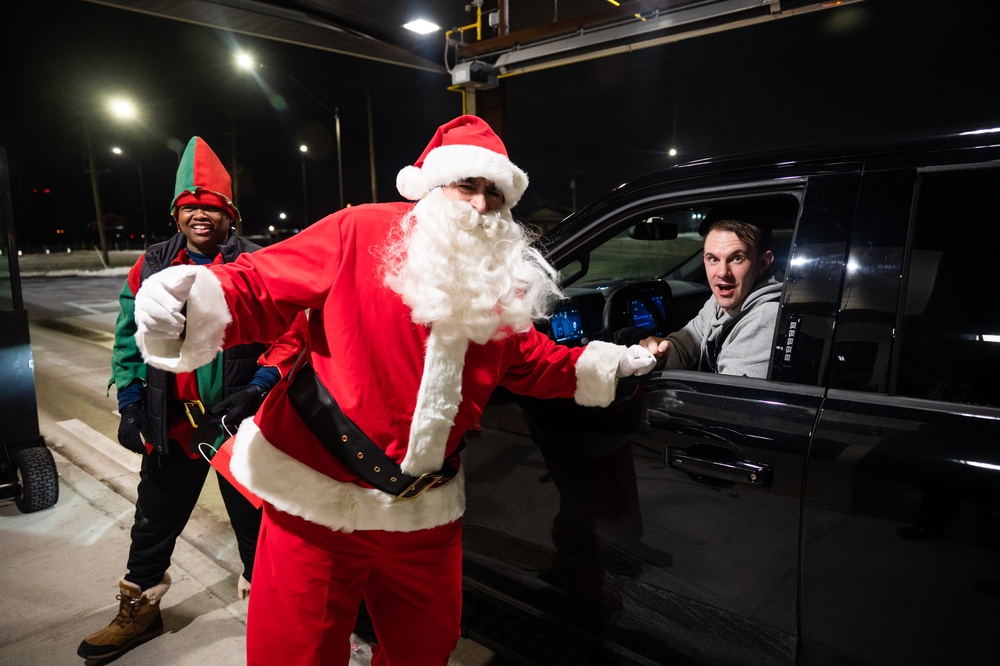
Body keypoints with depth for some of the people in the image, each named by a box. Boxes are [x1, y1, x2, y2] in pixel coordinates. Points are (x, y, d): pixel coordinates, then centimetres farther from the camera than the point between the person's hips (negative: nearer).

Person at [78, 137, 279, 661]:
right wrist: (130, 405, 4)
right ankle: (139, 611, 41)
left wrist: (257, 390, -18)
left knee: (253, 522, 11)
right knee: (153, 523, 18)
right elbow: (130, 338, 10)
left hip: (239, 421, -4)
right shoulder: (151, 268, 4)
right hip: (171, 423, 4)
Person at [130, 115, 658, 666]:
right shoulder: (361, 233, -10)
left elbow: (532, 363, 17)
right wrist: (197, 301, -31)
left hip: (423, 515, 5)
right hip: (317, 501, -4)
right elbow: (261, 287, -12)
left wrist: (609, 365, 12)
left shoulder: (502, 284, 5)